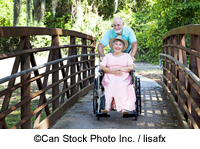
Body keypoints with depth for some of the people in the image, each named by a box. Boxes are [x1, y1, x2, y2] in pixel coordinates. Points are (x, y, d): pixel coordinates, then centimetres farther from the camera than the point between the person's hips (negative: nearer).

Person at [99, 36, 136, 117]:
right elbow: (101, 67, 6)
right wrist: (112, 71, -10)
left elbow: (131, 67, 4)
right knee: (112, 83, -36)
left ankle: (108, 106, -50)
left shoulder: (127, 56, 21)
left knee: (120, 84, -36)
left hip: (124, 76, 0)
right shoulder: (108, 56, 22)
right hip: (110, 77, 0)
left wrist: (119, 68, -6)